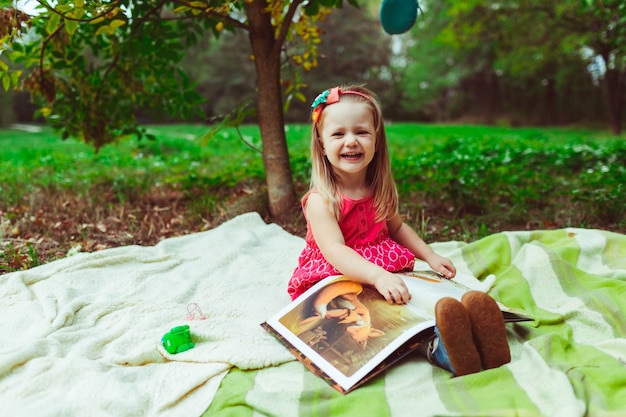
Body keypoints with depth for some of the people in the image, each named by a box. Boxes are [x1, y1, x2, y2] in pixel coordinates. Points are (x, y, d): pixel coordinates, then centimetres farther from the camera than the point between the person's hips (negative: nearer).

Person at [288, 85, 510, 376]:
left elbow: (397, 227, 22)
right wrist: (378, 276, -44)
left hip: (386, 276, 6)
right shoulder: (321, 200, -16)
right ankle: (436, 348, -48)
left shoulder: (380, 191, 5)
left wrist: (430, 257, 11)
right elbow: (335, 250, -29)